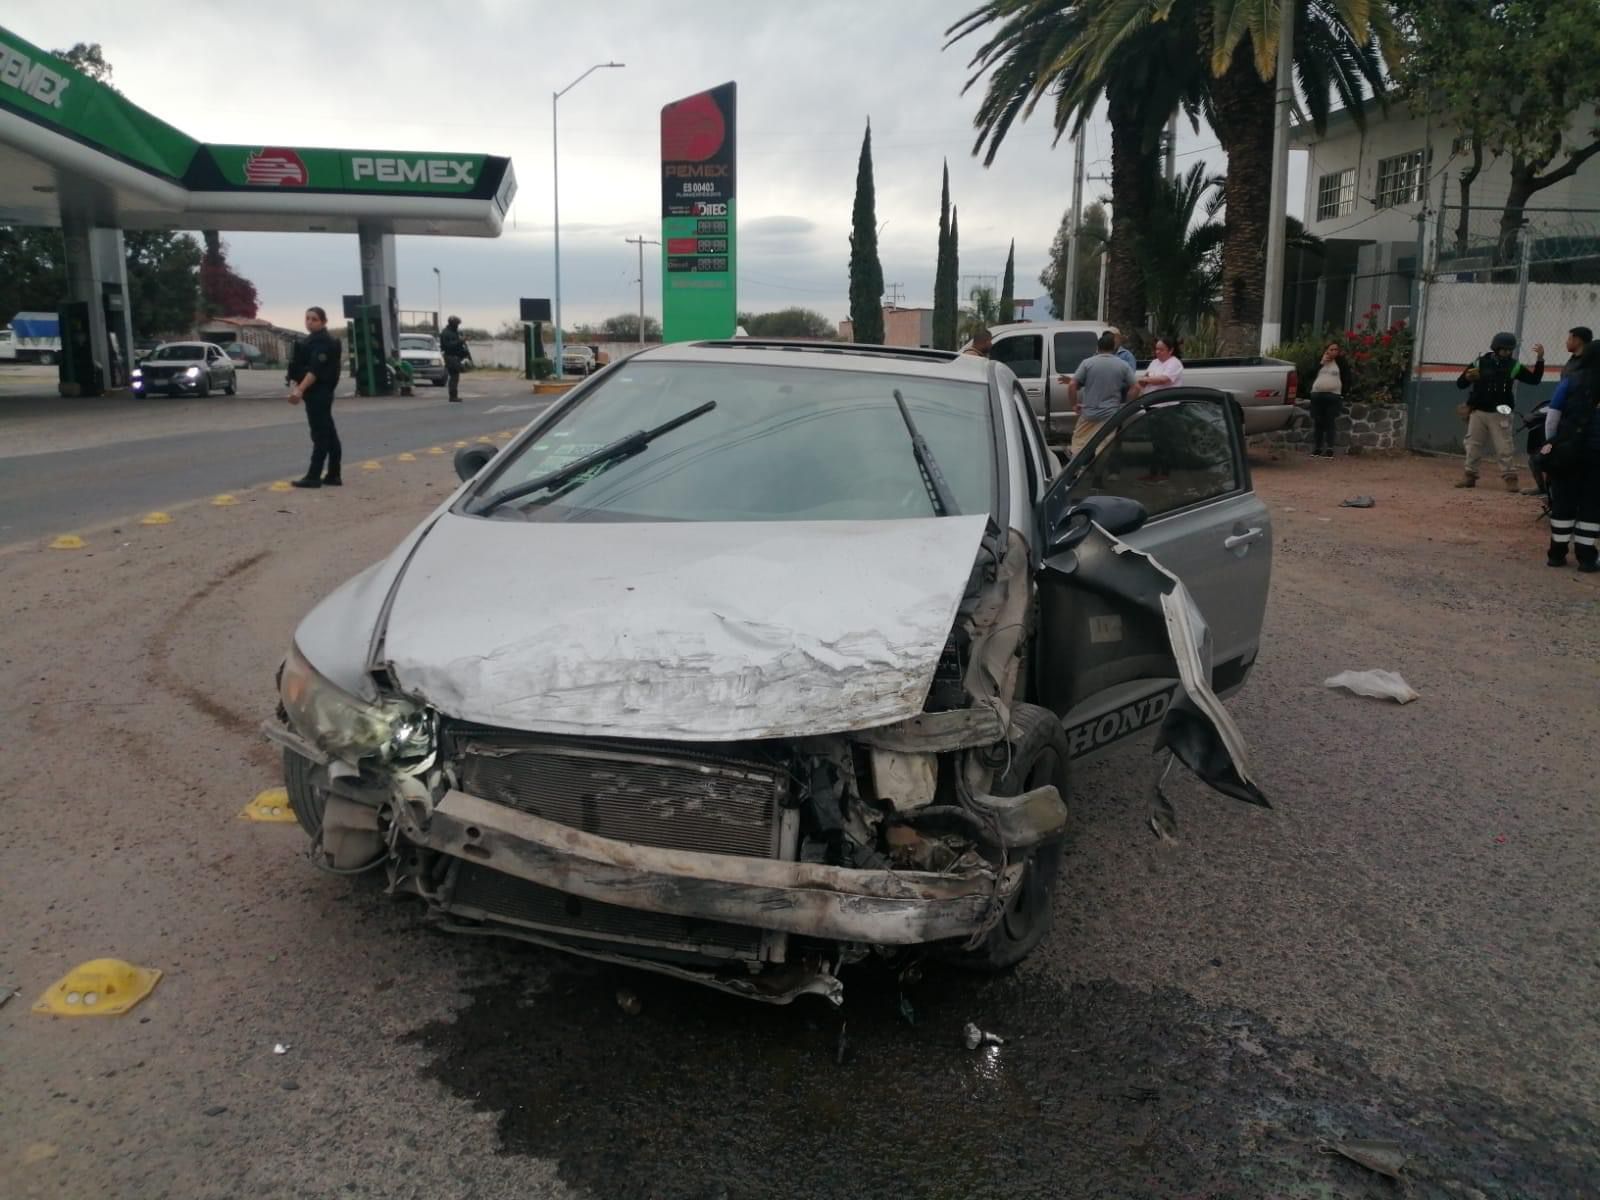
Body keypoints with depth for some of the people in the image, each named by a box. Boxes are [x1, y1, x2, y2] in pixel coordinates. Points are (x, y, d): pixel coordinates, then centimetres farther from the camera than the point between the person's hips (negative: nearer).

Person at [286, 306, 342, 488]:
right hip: (316, 392, 10)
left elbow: (315, 370, -24)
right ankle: (333, 475, 14)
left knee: (320, 434, -7)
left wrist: (300, 390, -31)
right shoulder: (312, 340, 18)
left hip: (319, 392, -10)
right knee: (328, 433, 10)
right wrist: (297, 387, 19)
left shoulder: (323, 342, -14)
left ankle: (313, 477, -6)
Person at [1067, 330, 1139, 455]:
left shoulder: (1087, 363, -2)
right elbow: (1135, 388, 1)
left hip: (1089, 415, -2)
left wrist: (1074, 404, 4)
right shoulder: (1123, 365, 3)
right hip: (1112, 416, 2)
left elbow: (1072, 385, -8)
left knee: (1079, 447, 8)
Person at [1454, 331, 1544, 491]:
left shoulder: (1513, 366, 0)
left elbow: (1534, 379, -7)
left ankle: (1510, 478, 0)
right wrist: (1467, 376, -21)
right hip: (1478, 412, 2)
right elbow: (1460, 384, 2)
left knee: (1504, 448, -4)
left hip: (1500, 414, -1)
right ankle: (1470, 475, 18)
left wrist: (1539, 359, -18)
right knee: (1473, 446, 8)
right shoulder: (1480, 363, 0)